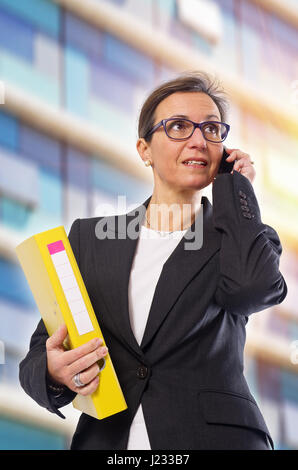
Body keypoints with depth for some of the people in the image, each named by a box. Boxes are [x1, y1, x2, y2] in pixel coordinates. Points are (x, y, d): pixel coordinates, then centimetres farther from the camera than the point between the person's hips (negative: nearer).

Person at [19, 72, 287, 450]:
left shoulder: (236, 237, 5)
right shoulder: (89, 238, 9)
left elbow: (252, 286, -19)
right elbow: (40, 355, 8)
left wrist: (233, 184, -4)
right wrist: (54, 374, -17)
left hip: (215, 437, -1)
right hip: (105, 440, 1)